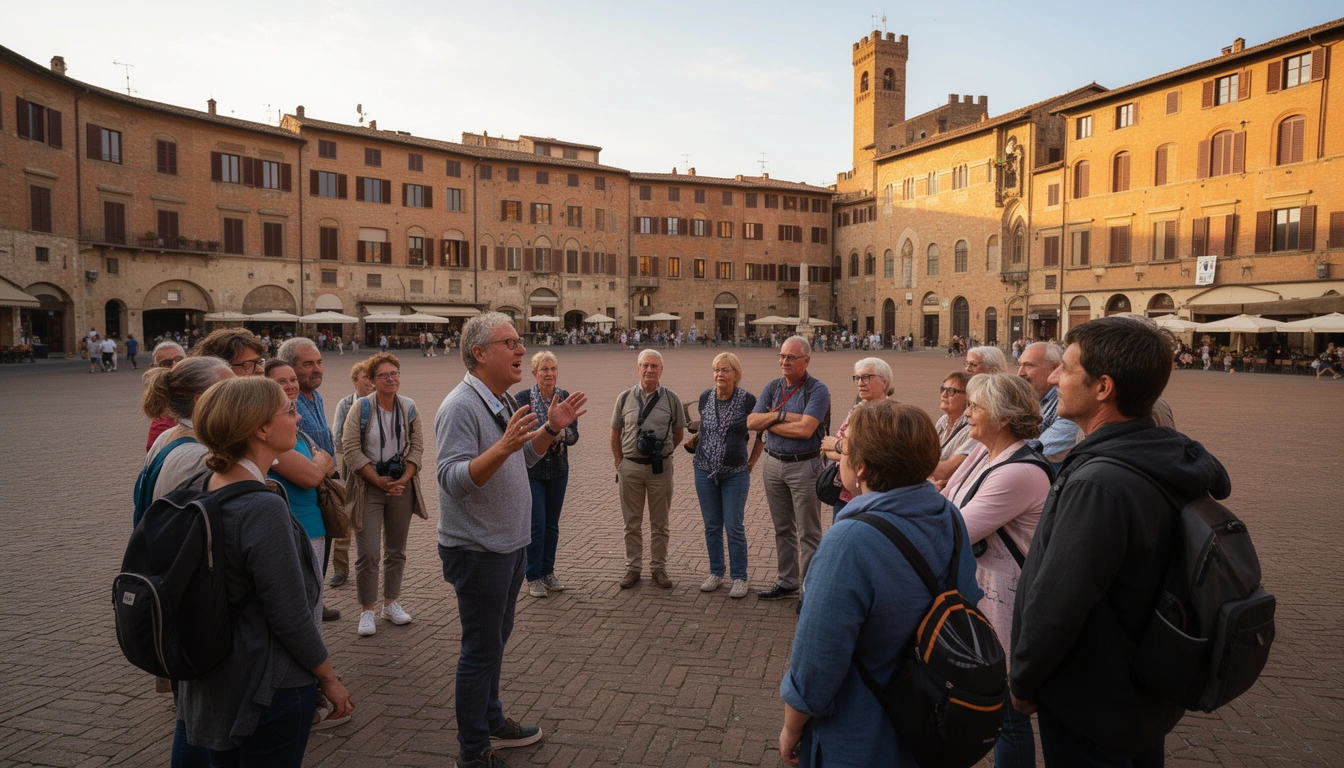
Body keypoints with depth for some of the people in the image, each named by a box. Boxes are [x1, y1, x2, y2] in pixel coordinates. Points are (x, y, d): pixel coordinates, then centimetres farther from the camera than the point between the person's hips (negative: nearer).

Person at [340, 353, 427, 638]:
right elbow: (350, 449, -10)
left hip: (402, 486, 4)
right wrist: (379, 480, -14)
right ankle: (367, 610, 10)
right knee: (369, 554, -4)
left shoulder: (409, 408, 3)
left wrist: (403, 480, -10)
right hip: (368, 488, -3)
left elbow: (417, 447, 3)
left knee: (396, 550, 12)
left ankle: (391, 603, 26)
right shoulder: (361, 407, -7)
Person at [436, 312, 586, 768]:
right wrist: (504, 444, -42)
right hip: (478, 550, -9)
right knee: (480, 649, 3)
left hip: (509, 544, 9)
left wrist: (550, 430, 3)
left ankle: (491, 721, 38)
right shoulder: (461, 406, -21)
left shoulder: (502, 401, 8)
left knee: (495, 640, 21)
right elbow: (452, 479, -30)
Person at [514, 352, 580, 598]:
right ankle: (533, 577, 12)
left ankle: (548, 572, 26)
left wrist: (562, 433, -22)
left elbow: (574, 434, -1)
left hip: (558, 470, 4)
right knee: (536, 525, -3)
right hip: (531, 469, -4)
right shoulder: (522, 399, -8)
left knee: (552, 524, 12)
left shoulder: (565, 398, 3)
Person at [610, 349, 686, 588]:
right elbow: (615, 434, 9)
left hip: (660, 468, 0)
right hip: (630, 467, 1)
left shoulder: (671, 399, 1)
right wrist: (620, 463, 6)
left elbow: (679, 433, 11)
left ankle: (658, 568, 20)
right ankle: (633, 567, 20)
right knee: (632, 523, 9)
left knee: (659, 523, 8)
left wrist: (661, 452, 7)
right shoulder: (625, 398, 2)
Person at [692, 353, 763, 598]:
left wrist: (752, 462, 2)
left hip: (736, 473, -3)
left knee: (734, 527, -1)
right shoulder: (705, 397, 1)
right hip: (705, 470, 3)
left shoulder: (747, 400, -9)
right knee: (712, 526, 11)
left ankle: (739, 578, 13)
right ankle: (716, 573, 25)